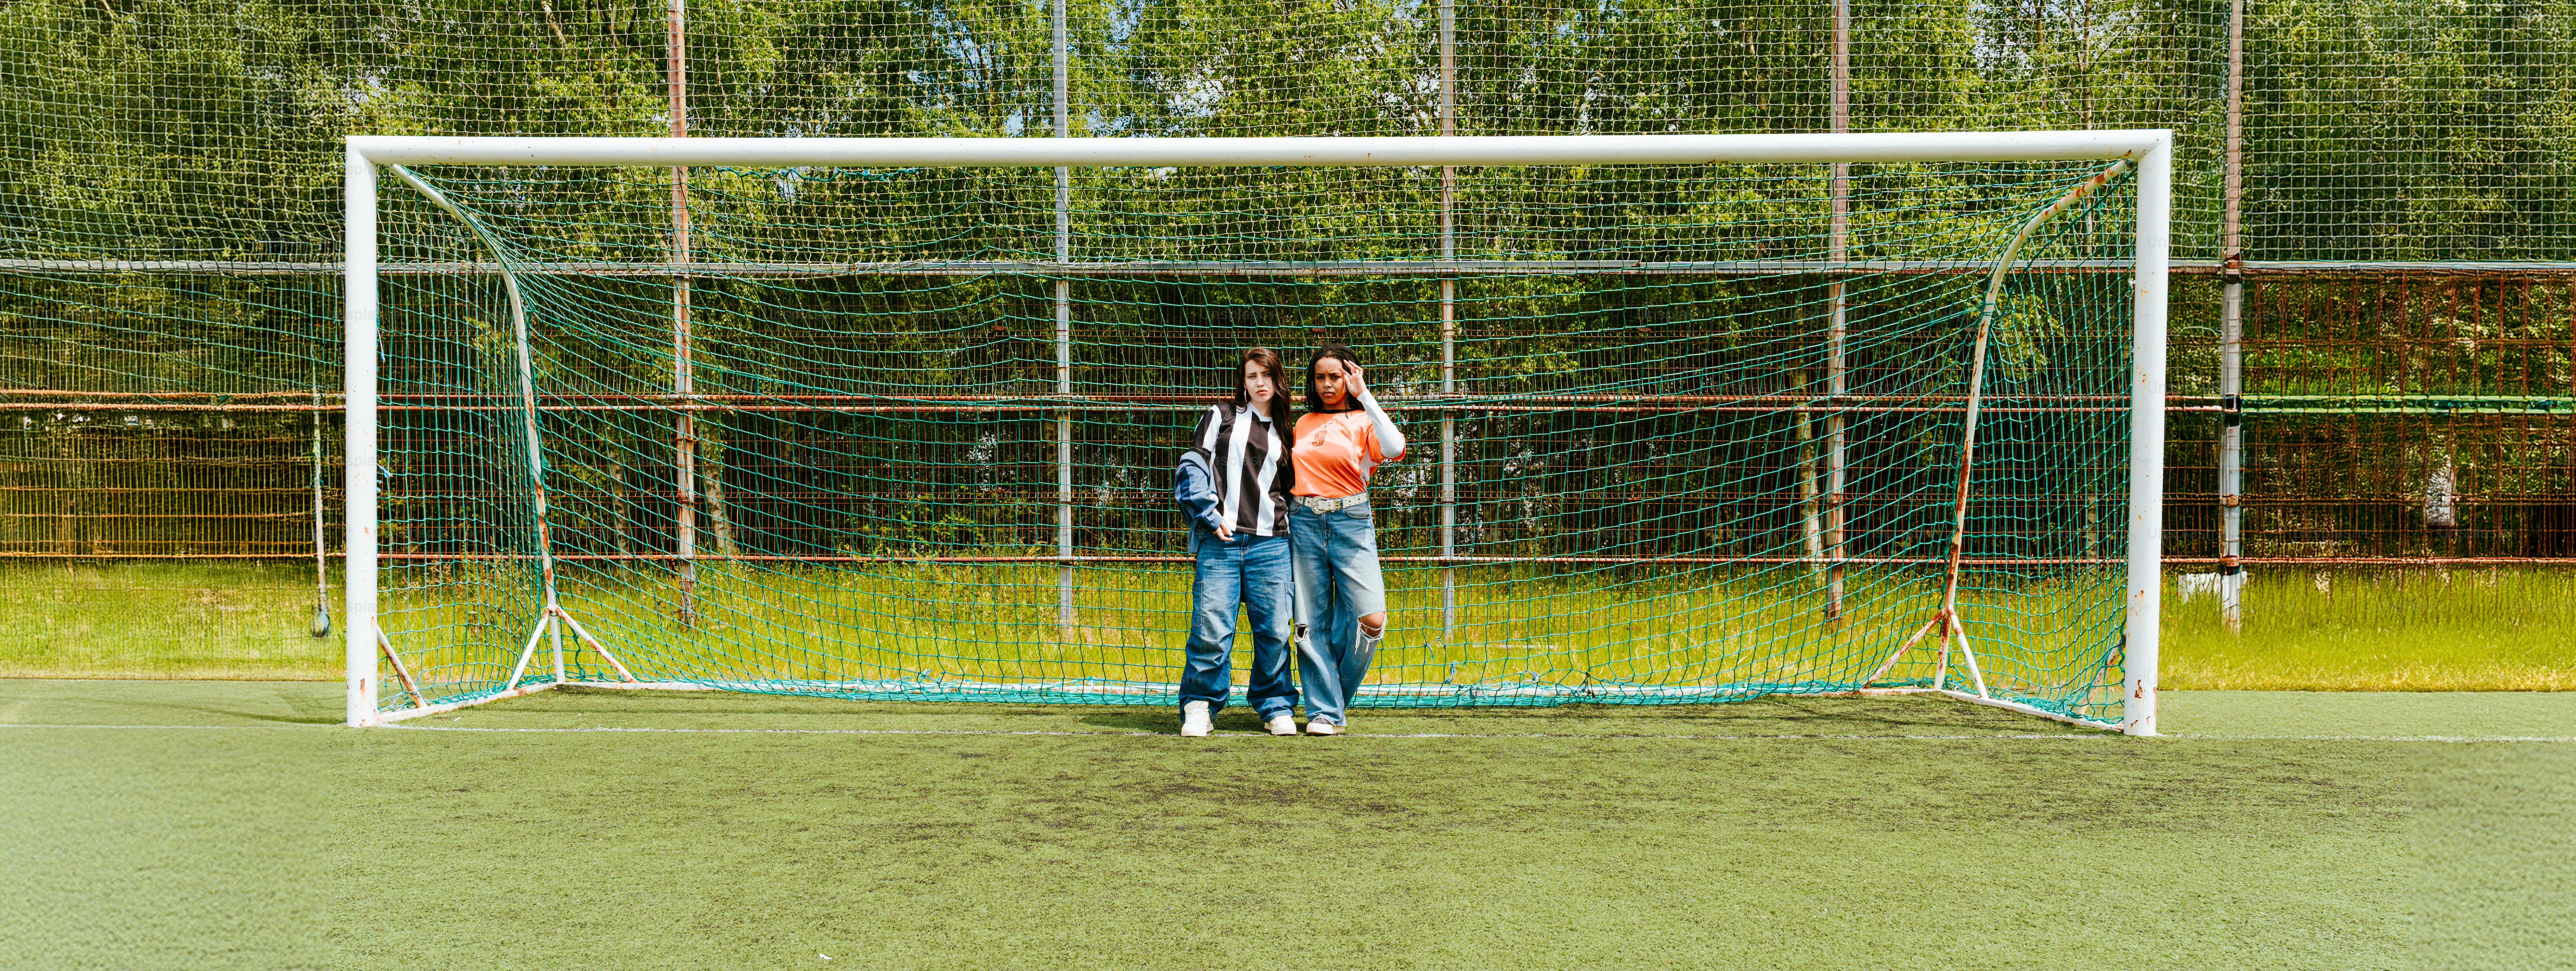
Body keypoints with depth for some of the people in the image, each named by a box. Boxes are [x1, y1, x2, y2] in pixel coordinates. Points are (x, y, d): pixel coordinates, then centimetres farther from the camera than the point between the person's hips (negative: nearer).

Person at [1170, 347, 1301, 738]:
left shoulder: (1284, 433, 21)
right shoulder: (1222, 416, 12)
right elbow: (1193, 466, 4)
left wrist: (1290, 528, 11)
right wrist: (1209, 515, -6)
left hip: (1270, 543, 3)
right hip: (1220, 540, -2)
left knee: (1274, 629, -1)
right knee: (1211, 626, -9)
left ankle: (1276, 707, 14)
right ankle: (1201, 707, 5)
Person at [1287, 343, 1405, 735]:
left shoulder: (1364, 422, 2)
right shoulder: (1303, 424, 14)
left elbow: (1395, 449, -20)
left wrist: (1364, 396, -16)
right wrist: (1284, 517, 10)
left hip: (1351, 523, -3)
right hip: (1304, 523, 3)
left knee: (1372, 618, -11)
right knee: (1311, 621, 0)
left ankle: (1338, 694, 13)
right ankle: (1323, 710, 7)